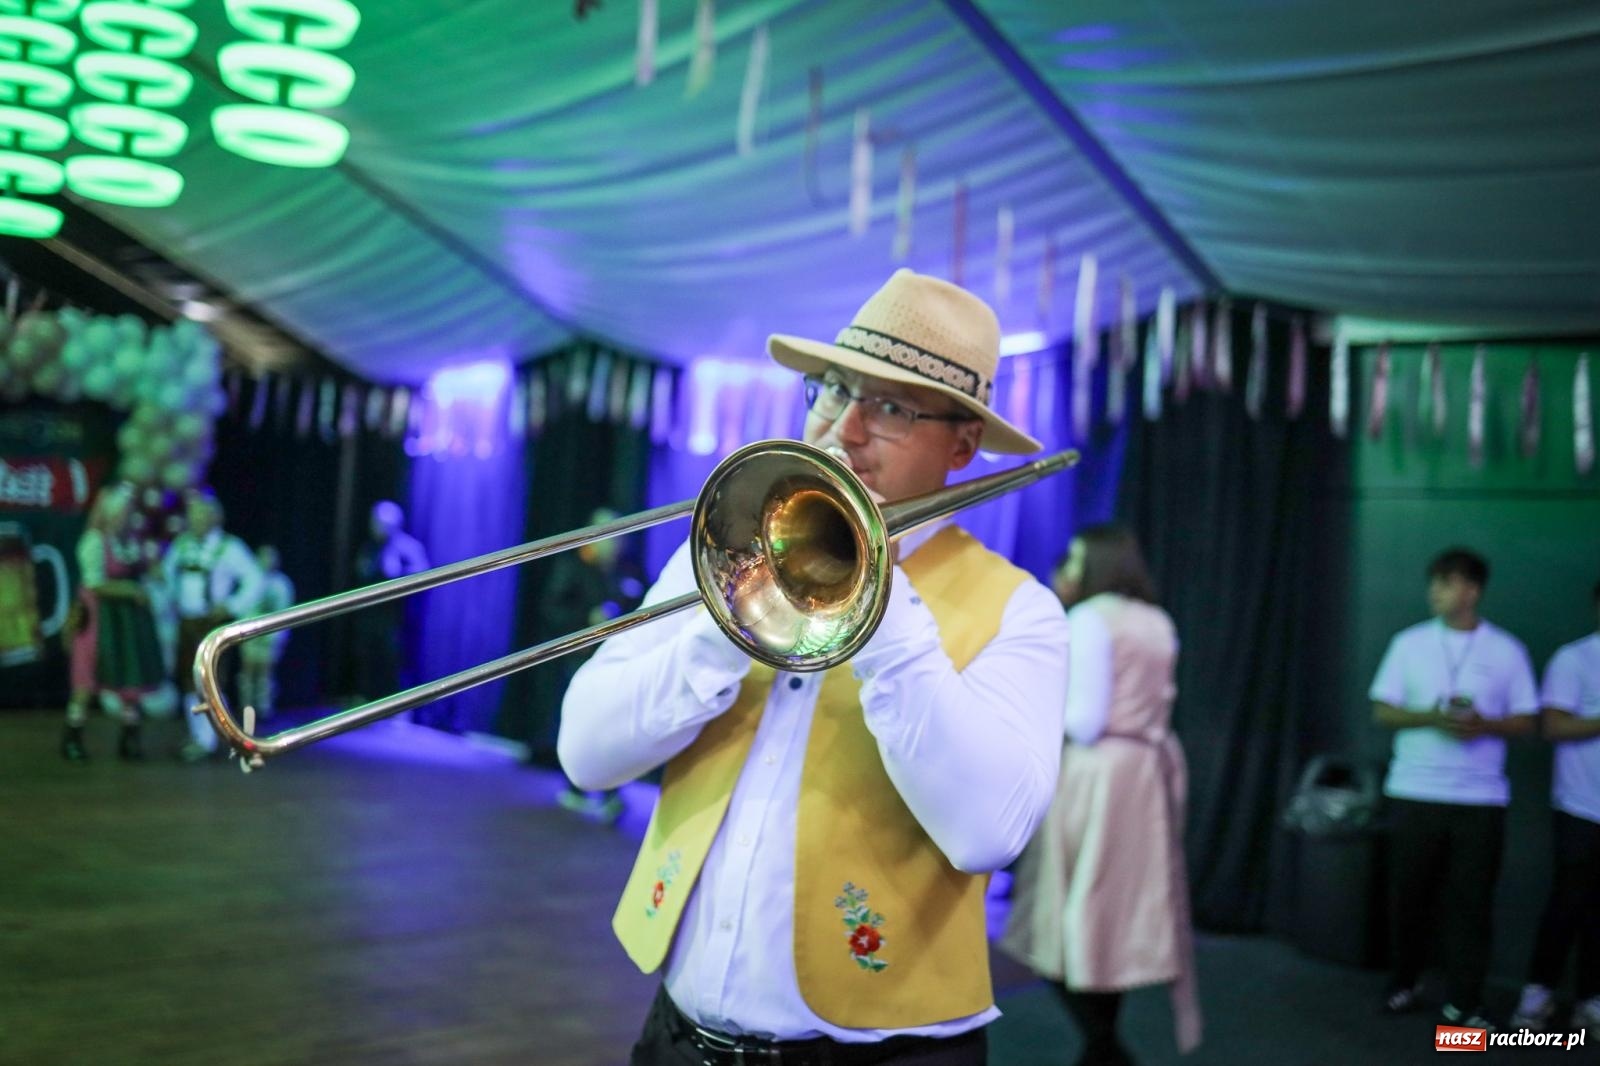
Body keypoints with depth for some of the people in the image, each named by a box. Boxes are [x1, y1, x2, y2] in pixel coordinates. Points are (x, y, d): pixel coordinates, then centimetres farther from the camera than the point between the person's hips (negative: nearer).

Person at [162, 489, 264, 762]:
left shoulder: (229, 547, -8)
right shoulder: (181, 544, 8)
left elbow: (255, 581, -8)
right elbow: (167, 572, 23)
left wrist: (231, 607, -12)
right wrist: (171, 601, 9)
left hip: (213, 623, -6)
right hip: (186, 623, 6)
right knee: (188, 678, 10)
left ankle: (206, 741, 0)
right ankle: (197, 735, 23)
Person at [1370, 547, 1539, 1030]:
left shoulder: (1507, 651, 2)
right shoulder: (1409, 643, 3)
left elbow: (1526, 721, 4)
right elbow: (1382, 711, 3)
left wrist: (1484, 725, -16)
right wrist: (1430, 718, -15)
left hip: (1481, 796, 0)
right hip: (1414, 792, 1)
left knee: (1471, 901, 1)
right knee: (1410, 894, 7)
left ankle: (1463, 1003, 9)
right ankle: (1405, 984, 23)